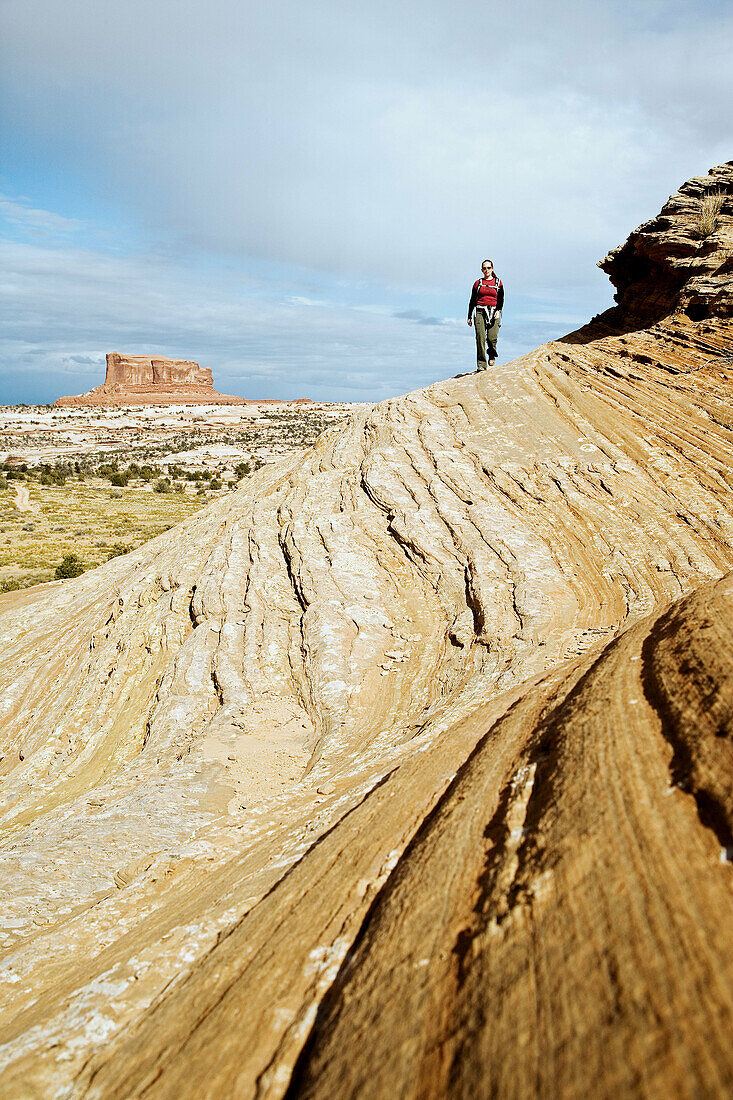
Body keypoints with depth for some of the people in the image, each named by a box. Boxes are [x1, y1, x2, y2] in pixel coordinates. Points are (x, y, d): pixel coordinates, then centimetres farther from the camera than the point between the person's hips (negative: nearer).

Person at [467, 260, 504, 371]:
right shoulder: (478, 283, 13)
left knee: (492, 338, -14)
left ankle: (492, 355, 18)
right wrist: (469, 317, 13)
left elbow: (501, 299, 6)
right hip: (480, 311, 1)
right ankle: (481, 364, -10)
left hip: (493, 312, -1)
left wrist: (498, 311, -12)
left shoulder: (498, 282, 11)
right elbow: (472, 301, 17)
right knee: (480, 337, -13)